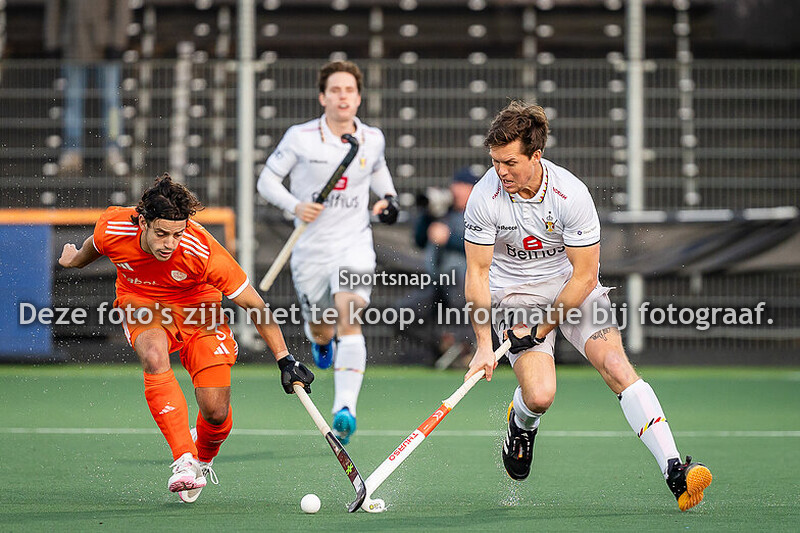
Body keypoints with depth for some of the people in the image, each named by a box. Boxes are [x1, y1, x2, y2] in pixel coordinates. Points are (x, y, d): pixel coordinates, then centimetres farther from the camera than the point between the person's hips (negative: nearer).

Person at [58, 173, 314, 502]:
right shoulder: (111, 229, -26)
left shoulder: (204, 253, -34)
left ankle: (203, 456, 25)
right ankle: (184, 461, -32)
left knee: (216, 411, -13)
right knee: (154, 356, -35)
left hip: (196, 306, -1)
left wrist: (285, 360, -26)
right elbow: (94, 246, 2)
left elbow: (255, 306, -24)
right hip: (140, 302, 1)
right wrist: (75, 260, 24)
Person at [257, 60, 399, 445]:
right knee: (321, 328, 9)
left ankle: (345, 409, -29)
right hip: (310, 249, 0)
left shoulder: (373, 139, 2)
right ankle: (321, 339, 51)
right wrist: (295, 206, -18)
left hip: (354, 243, 0)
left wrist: (388, 197, 7)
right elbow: (267, 180, 0)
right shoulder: (300, 138, -7)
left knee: (348, 316, -22)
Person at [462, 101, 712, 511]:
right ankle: (521, 422, 21)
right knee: (540, 395, -20)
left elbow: (584, 275, -16)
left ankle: (674, 472, -25)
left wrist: (542, 328, -18)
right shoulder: (484, 198, -18)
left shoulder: (572, 195, -22)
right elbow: (477, 273, -11)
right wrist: (484, 345, -16)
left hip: (572, 287, 0)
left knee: (617, 366, -21)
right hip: (515, 292, 0)